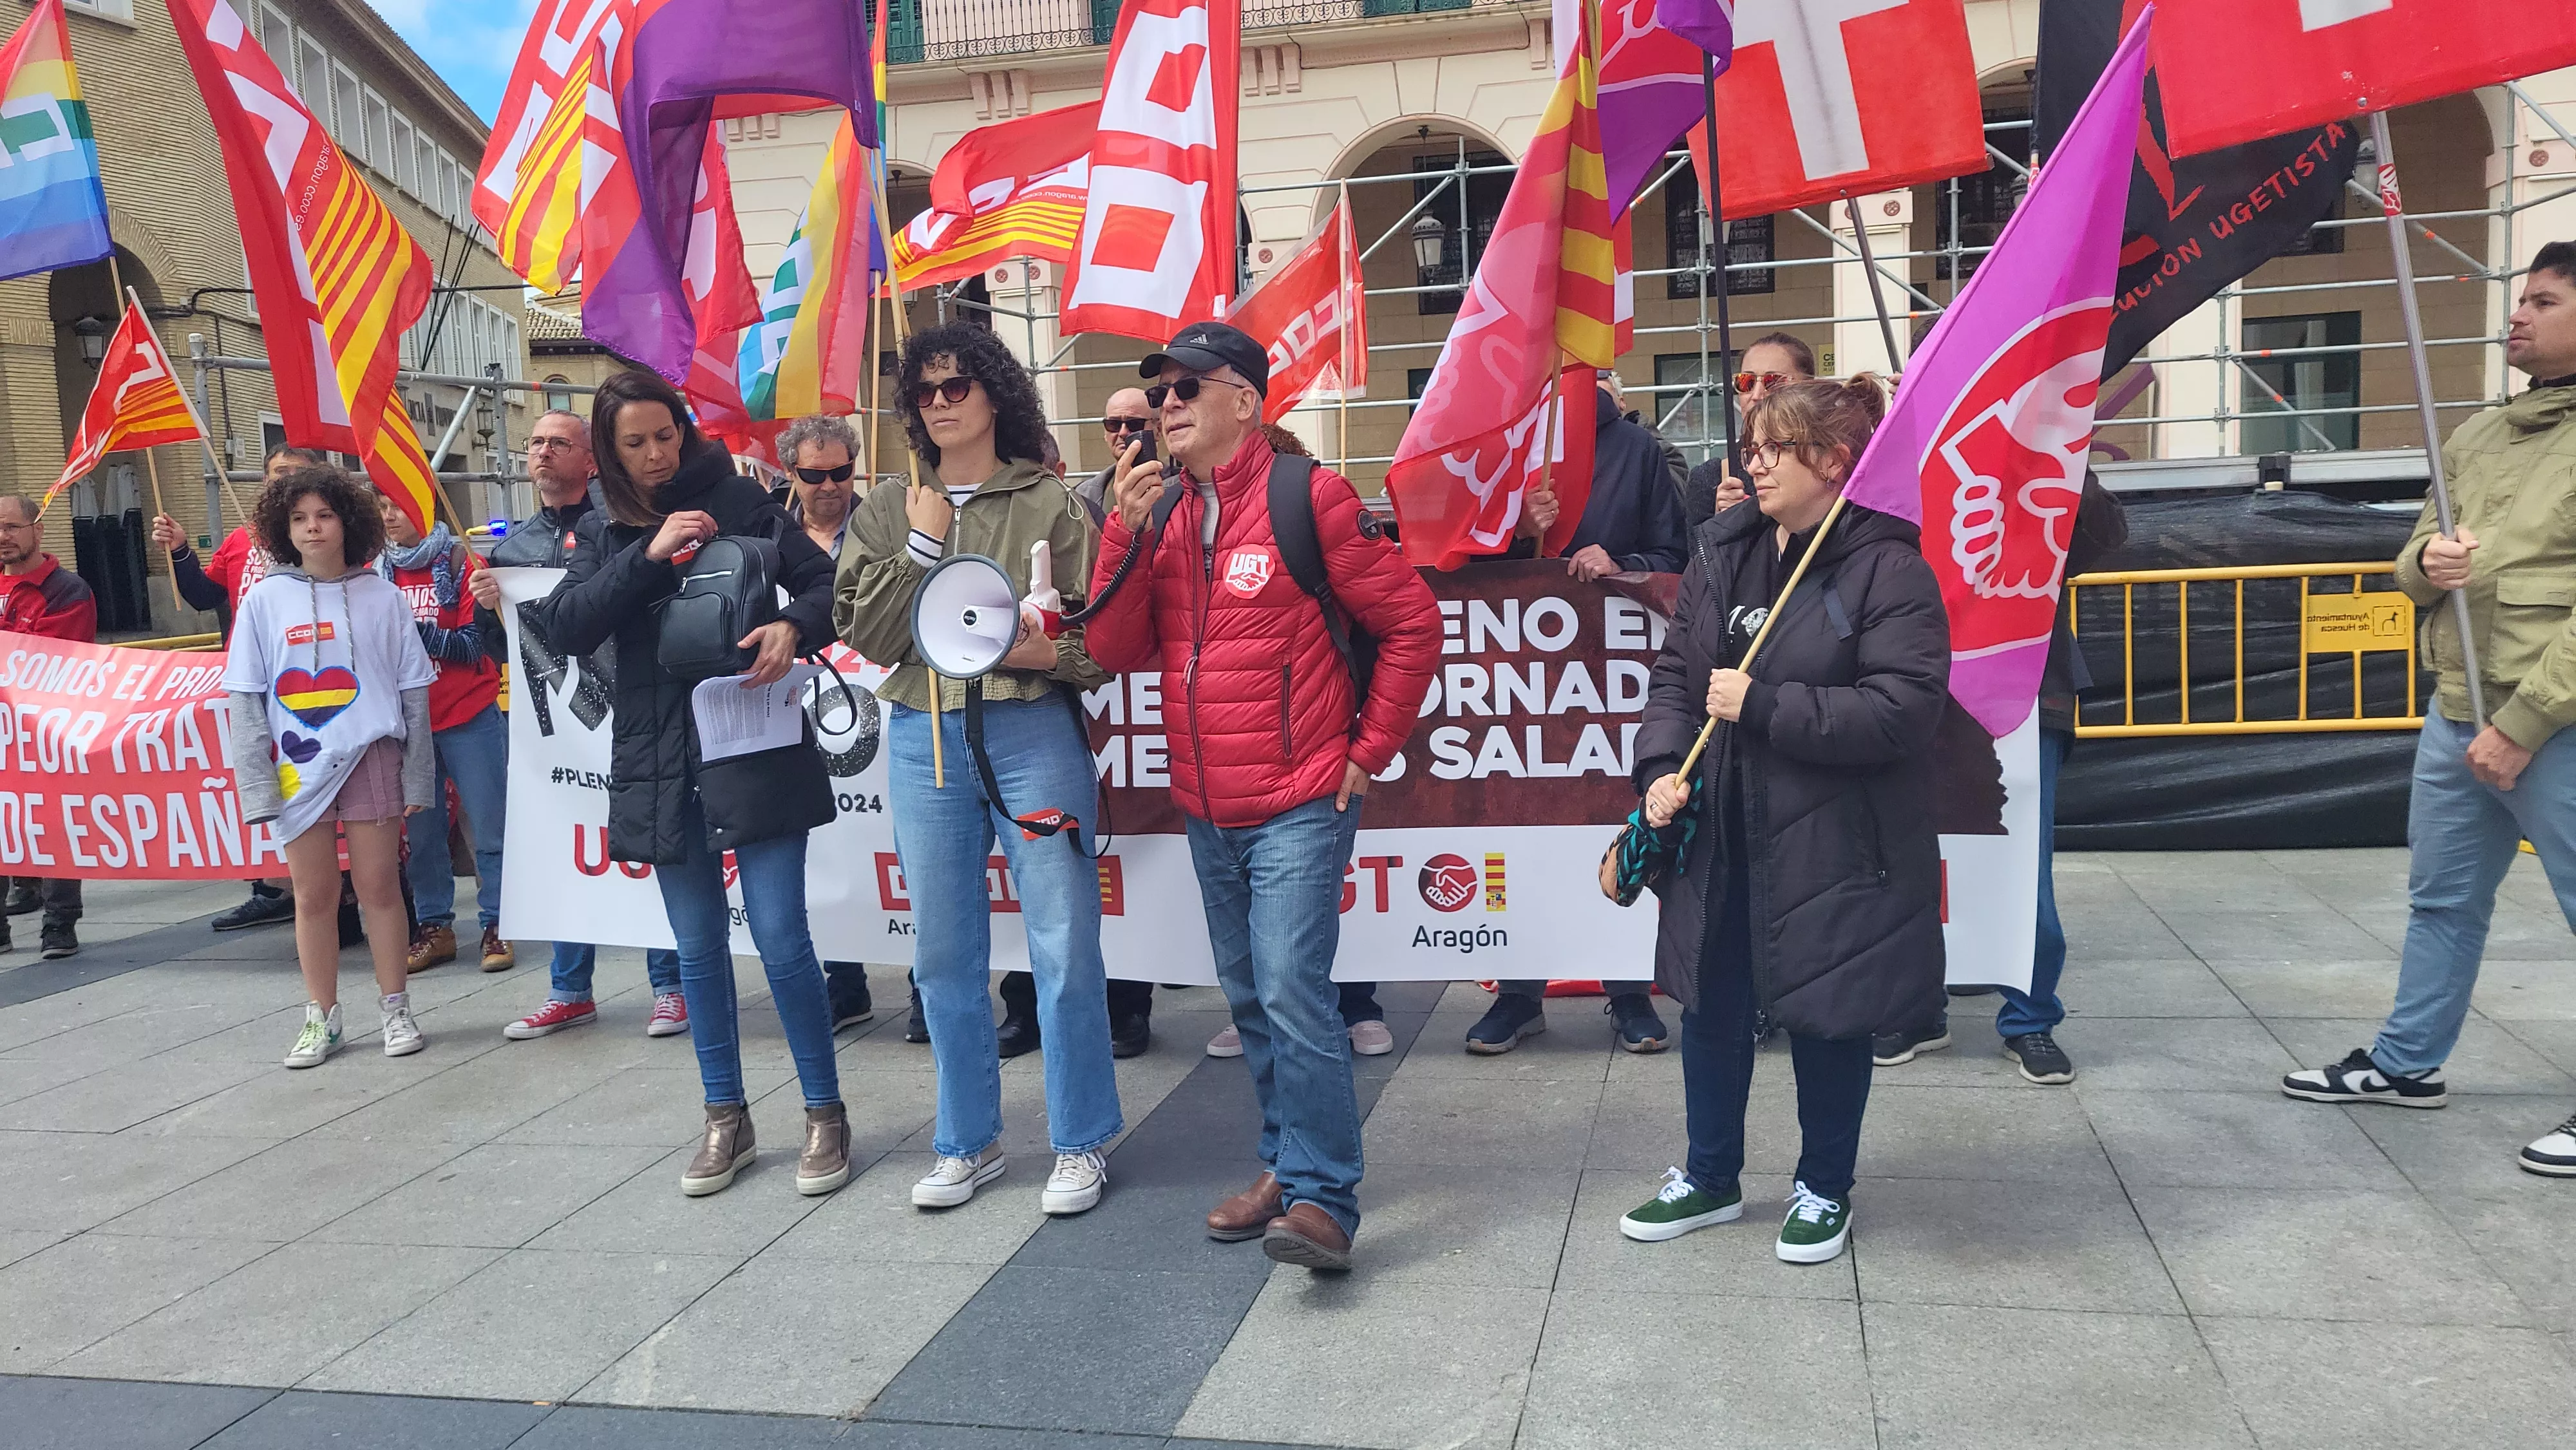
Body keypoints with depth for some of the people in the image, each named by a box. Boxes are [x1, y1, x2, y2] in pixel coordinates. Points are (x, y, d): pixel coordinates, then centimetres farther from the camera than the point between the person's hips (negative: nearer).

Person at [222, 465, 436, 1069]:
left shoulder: (381, 596, 3)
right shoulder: (264, 599, 3)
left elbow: (413, 691, 7)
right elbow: (246, 700, 4)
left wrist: (417, 776, 4)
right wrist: (257, 783, -3)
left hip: (372, 758, -1)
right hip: (299, 768, 1)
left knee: (379, 886, 3)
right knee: (314, 894, 8)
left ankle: (396, 1010, 15)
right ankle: (321, 1018, 19)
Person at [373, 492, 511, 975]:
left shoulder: (458, 561, -4)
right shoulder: (378, 571, 7)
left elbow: (475, 646, -10)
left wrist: (415, 629, -22)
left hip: (468, 717, -4)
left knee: (488, 826, 0)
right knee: (421, 831, 8)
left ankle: (497, 926, 7)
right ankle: (434, 927, 17)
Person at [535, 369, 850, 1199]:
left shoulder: (737, 501, 1)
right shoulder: (600, 533, 9)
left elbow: (826, 582, -1)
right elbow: (565, 628, -6)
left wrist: (793, 626, -22)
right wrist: (649, 552, -16)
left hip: (755, 748, -3)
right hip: (659, 761, 4)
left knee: (781, 938, -5)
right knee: (699, 948, 12)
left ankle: (825, 1114, 11)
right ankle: (727, 1119, 25)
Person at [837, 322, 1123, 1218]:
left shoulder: (1049, 503, 2)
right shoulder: (886, 512, 11)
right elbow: (869, 637, 1)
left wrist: (1047, 652, -20)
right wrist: (921, 544, -7)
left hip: (1033, 731, -3)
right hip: (923, 739, 3)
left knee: (1063, 944, -2)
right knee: (944, 952, 10)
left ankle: (1081, 1142, 14)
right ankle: (967, 1142, 25)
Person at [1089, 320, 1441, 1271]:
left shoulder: (1308, 499, -9)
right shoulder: (1158, 510, 9)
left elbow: (1412, 623, -6)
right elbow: (1117, 651, 1)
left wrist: (1369, 749, -5)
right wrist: (1126, 530, -10)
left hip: (1300, 804, -6)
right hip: (1206, 809, 7)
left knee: (1292, 989, -14)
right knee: (1250, 999, 14)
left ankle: (1321, 1197, -5)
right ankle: (1287, 1162, 28)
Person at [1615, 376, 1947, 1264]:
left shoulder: (1889, 571, -13)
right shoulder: (1724, 553, 7)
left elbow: (1901, 710, -21)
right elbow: (1675, 673, 10)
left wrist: (1763, 706, -22)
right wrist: (1664, 766, -6)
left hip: (1831, 843, -6)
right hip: (1721, 832, 6)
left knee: (1825, 1015, 9)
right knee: (1711, 1004, 15)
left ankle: (1824, 1191, 31)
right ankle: (1710, 1177, 35)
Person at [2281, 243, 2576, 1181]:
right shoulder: (2476, 438, 12)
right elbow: (2415, 553, 18)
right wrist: (2424, 563, -8)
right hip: (2454, 717, 8)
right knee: (2442, 901, 19)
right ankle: (2407, 1063, 33)